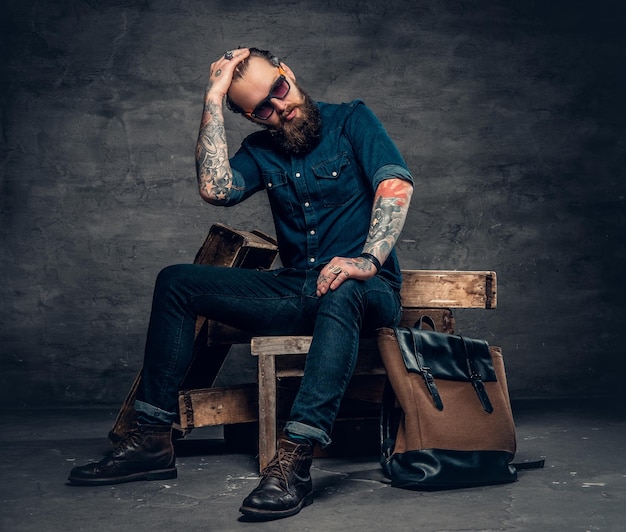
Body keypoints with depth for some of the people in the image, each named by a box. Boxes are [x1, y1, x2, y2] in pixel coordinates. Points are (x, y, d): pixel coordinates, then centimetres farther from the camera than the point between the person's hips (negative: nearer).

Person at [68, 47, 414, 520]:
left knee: (344, 294, -42)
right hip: (295, 293, 5)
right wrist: (214, 98, -6)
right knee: (177, 282, -4)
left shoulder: (351, 120, 1)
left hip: (366, 291, -5)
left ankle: (294, 461, -48)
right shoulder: (261, 151, 11)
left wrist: (368, 259, -30)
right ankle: (151, 440, -6)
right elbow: (216, 188, -10)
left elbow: (397, 184, -15)